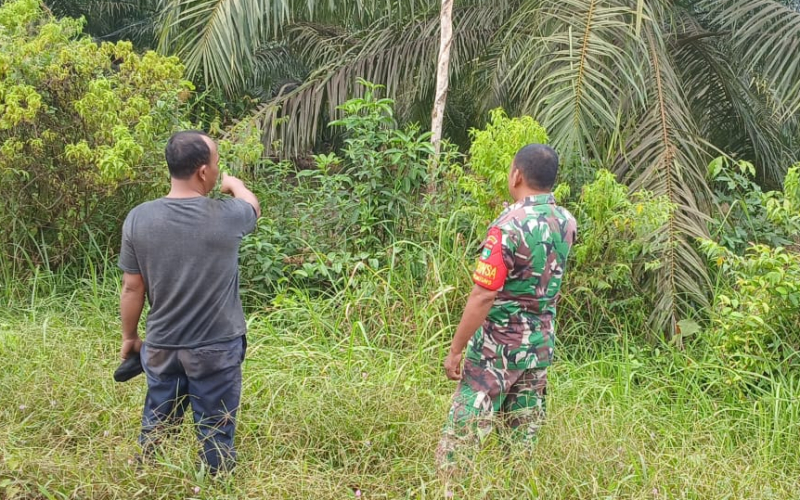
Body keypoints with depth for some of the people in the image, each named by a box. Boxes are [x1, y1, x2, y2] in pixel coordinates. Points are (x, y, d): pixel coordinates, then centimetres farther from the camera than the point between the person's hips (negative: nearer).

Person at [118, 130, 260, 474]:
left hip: (161, 348, 3)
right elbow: (253, 206, 11)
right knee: (215, 435, 10)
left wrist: (129, 337, 13)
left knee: (155, 429, 18)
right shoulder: (227, 216, -14)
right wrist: (234, 183, 33)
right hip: (216, 350, -3)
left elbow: (132, 288, -2)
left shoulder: (138, 219, -10)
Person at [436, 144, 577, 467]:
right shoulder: (567, 223, 2)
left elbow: (483, 296, -22)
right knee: (523, 437, 14)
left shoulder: (508, 226, -20)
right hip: (542, 344, 7)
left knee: (460, 434, -2)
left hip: (499, 345, -7)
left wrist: (455, 349, -15)